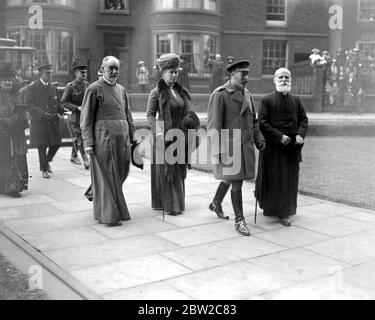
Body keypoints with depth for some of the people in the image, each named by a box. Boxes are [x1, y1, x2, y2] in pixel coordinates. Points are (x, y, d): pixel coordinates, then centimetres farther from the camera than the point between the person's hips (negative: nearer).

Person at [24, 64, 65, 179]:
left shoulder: (53, 87, 13)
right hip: (39, 122, -5)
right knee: (42, 146, 2)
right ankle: (44, 169, 16)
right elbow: (29, 105, -11)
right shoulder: (32, 88, -5)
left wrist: (63, 111, -1)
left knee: (56, 143, 6)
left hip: (53, 121, 5)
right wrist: (43, 114, -23)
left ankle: (47, 162, 32)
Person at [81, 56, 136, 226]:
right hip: (103, 137, -6)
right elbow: (86, 118, -5)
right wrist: (88, 142, -12)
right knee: (107, 175, 0)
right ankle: (109, 215, 8)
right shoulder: (94, 89, -3)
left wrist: (132, 137, 14)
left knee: (121, 173, 11)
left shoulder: (121, 89, 16)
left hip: (122, 137, 7)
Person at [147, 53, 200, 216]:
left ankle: (178, 202, 21)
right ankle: (169, 205, 5)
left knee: (179, 170, 11)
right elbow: (150, 114, -11)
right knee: (166, 170, -1)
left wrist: (190, 120, -3)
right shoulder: (156, 92, -6)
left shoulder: (181, 91, 12)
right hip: (165, 137, -6)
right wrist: (158, 131, -25)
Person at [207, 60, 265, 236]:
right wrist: (218, 151, -19)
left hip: (245, 145, 7)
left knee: (230, 178, 20)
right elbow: (213, 124, -15)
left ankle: (216, 204, 43)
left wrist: (259, 139, 7)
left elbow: (253, 120, 21)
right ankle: (239, 220, 8)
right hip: (229, 146, -7)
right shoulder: (219, 94, -12)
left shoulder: (247, 95, 12)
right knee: (236, 182, -5)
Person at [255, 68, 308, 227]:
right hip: (273, 146, -4)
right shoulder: (266, 100, -5)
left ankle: (284, 212, 20)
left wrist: (300, 134, -8)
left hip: (292, 147, 4)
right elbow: (262, 123, -11)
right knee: (272, 178, 3)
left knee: (289, 179, 8)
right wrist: (279, 136, -20)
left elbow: (304, 119, 12)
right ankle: (269, 206, 22)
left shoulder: (295, 100, 10)